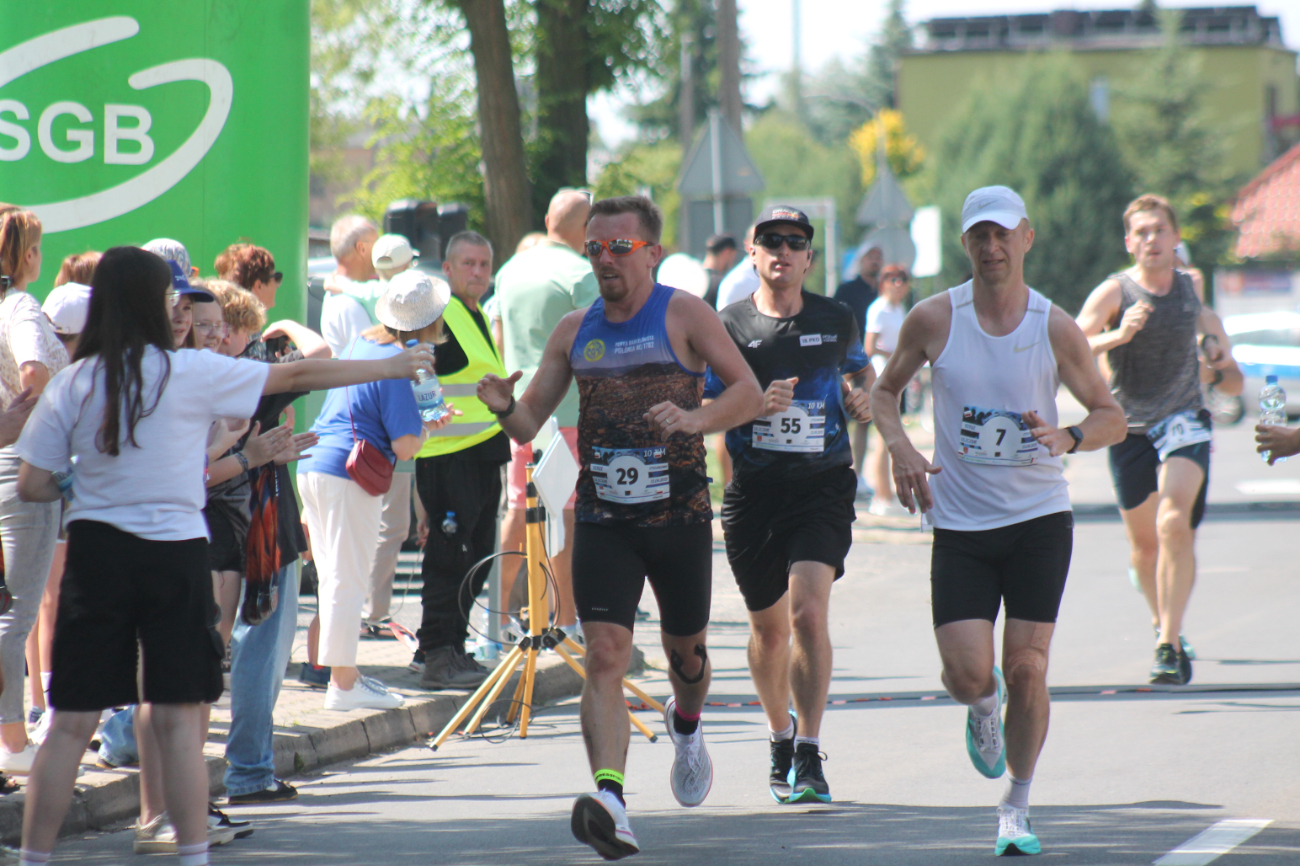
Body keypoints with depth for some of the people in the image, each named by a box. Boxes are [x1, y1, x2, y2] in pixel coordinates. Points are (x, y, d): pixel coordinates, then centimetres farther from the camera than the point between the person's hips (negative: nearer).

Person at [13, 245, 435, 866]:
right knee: (178, 721, 4)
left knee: (71, 725, 4)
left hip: (95, 553, 2)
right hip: (175, 552, -2)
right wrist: (392, 367, 13)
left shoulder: (72, 384, 0)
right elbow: (297, 376, 3)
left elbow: (31, 485, 0)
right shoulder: (191, 374, -5)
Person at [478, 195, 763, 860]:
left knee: (685, 650, 17)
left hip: (679, 514, -1)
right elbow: (529, 424, 12)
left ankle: (686, 726, 52)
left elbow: (749, 393, -9)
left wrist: (695, 419, -28)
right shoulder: (575, 330, 9)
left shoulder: (684, 314, -3)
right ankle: (610, 803, -29)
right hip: (603, 522, 2)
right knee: (604, 656, -16)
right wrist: (504, 408, -12)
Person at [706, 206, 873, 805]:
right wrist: (755, 403, -18)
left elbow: (858, 367, 28)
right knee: (768, 627, 12)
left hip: (823, 489, -1)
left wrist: (862, 396, 5)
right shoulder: (729, 326, 0)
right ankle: (781, 736, 38)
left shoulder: (836, 321, 6)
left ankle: (809, 757, -16)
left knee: (808, 612, -19)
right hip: (753, 493, 1)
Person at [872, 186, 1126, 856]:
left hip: (1039, 520, 0)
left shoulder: (1056, 329, -5)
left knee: (1026, 669, -5)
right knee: (968, 676, -10)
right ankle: (983, 708, 29)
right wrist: (900, 449, -8)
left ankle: (1017, 806, 15)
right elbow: (885, 390, 12)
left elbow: (1112, 417, 4)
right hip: (959, 524, 0)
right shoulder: (934, 319, -3)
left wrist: (1068, 438, -18)